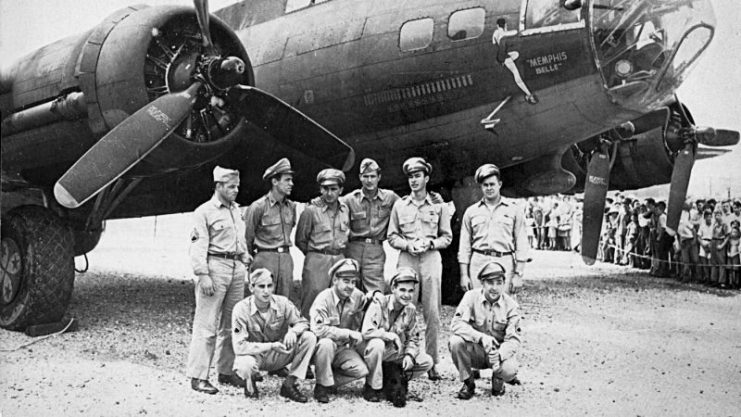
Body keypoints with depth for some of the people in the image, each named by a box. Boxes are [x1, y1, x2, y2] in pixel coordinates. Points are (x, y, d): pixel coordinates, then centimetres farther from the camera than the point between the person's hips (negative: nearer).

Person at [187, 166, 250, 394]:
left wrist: (246, 257, 15)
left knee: (231, 324, 11)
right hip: (215, 266, -7)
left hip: (237, 268, 7)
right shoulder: (204, 211, -5)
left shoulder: (236, 209, 17)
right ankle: (198, 376, -2)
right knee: (207, 325, -7)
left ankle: (226, 371, 20)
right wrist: (203, 275, -17)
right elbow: (198, 246, -10)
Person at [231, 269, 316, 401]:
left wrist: (293, 331, -27)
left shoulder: (282, 303, -11)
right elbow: (239, 347, -25)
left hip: (278, 355, 3)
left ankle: (290, 385, -9)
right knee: (245, 365, -40)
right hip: (254, 354, -3)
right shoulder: (241, 309, -21)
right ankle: (249, 383, 1)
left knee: (309, 338, -19)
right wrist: (271, 346, -31)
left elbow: (302, 322, -1)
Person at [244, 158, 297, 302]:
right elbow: (248, 236, -2)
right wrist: (253, 256, 8)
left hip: (286, 258, 5)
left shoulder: (291, 206, 8)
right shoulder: (258, 206, -9)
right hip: (265, 258, -5)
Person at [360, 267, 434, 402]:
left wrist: (410, 355, -14)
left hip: (395, 352, 5)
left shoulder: (410, 309, -1)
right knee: (377, 343, -40)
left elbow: (413, 338, 6)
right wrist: (392, 336, -29)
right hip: (373, 349, -5)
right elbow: (366, 332, -32)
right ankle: (372, 386, -19)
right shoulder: (379, 304, -20)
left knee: (427, 362, -8)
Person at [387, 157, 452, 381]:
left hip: (431, 258, -1)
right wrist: (408, 244, -7)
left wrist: (429, 242, -8)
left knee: (432, 312, -2)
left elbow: (447, 236, 9)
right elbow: (392, 236, 11)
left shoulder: (439, 205, 7)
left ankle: (432, 362, 5)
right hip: (406, 258, 1)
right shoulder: (400, 205, 10)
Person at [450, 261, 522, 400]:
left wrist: (499, 355, -34)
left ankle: (498, 379, 10)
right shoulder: (471, 297, -10)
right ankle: (468, 383, -5)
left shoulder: (510, 305, -8)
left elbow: (514, 338, -13)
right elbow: (456, 324, -22)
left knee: (509, 370, -32)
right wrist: (482, 337, -37)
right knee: (455, 341, -30)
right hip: (474, 351, 0)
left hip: (500, 351, 0)